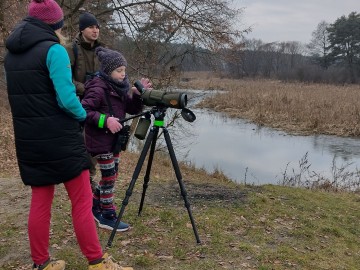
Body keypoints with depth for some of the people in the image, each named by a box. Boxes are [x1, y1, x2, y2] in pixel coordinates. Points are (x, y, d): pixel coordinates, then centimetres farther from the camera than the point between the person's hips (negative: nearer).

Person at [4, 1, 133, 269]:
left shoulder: (11, 54, 11)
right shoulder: (54, 50, -12)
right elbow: (67, 99, -18)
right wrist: (83, 115, 0)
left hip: (28, 139, 7)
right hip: (60, 138, -7)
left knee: (40, 202, 14)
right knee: (82, 201, 2)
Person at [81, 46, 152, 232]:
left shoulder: (120, 87, 7)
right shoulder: (97, 88, -17)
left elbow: (132, 110, 7)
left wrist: (138, 94, -9)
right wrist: (105, 120, -30)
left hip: (114, 139, 8)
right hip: (101, 140, -8)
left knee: (111, 176, 15)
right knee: (109, 177, -2)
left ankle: (95, 207, 32)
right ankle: (108, 218, 10)